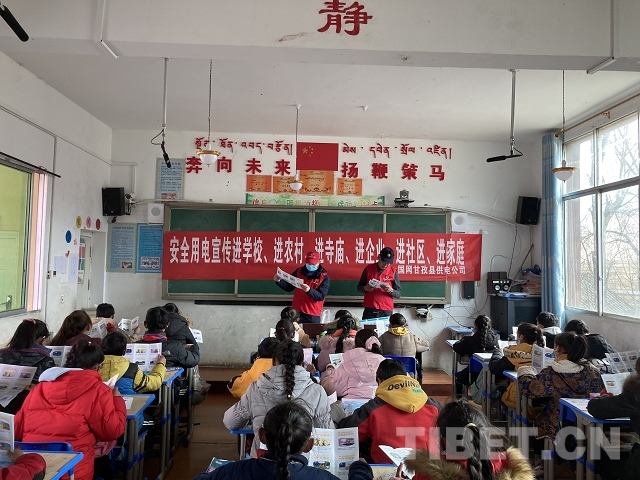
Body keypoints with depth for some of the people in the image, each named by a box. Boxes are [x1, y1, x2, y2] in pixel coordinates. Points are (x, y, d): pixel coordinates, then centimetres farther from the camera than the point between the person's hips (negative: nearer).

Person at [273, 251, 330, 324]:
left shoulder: (324, 277, -6)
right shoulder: (299, 271, 6)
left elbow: (321, 296, -14)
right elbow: (289, 287, 12)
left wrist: (309, 290, -31)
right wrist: (279, 281, -6)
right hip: (297, 312, 3)